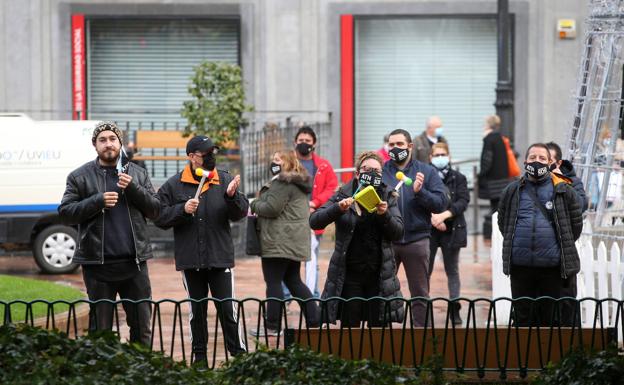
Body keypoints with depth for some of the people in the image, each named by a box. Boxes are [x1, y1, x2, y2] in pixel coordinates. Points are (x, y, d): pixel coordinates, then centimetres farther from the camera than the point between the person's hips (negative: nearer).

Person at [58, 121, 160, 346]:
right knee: (100, 329, 4)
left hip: (134, 262, 2)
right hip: (98, 264, -2)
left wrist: (134, 189, -8)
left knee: (142, 326, 5)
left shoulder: (138, 174, 13)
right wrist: (98, 201, -13)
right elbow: (65, 213, -1)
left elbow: (155, 210, 8)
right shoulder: (79, 177, 5)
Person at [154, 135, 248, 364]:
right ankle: (199, 357, 20)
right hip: (190, 260, 1)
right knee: (196, 311, 11)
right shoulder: (174, 186, 1)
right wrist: (182, 210, -16)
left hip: (221, 259, -1)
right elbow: (160, 218, -2)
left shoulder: (225, 181, 2)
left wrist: (232, 196, -21)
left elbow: (241, 213, -2)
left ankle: (239, 355, 6)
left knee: (227, 309, -1)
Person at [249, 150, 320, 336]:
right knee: (293, 281, 16)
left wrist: (255, 205, -1)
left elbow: (271, 208, -20)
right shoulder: (299, 183, 17)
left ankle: (272, 326, 0)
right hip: (296, 242, 10)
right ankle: (314, 319, 13)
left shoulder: (282, 183, -15)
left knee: (273, 282, -3)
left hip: (279, 242, -10)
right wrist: (260, 206, 15)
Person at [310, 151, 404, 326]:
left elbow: (398, 233, -1)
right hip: (349, 274, -1)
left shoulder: (387, 197, 5)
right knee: (349, 327, 3)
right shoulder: (344, 195, 0)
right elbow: (314, 221, -7)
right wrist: (338, 208, -23)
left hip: (379, 275, 1)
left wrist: (385, 214, -20)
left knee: (378, 328, 2)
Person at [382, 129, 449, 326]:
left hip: (417, 241, 0)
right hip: (386, 241, 0)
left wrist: (420, 192, -16)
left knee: (420, 295, 7)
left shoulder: (427, 171, 5)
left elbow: (442, 202, -3)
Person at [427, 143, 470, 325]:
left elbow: (463, 201, -6)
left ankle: (455, 310, 7)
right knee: (425, 270, -1)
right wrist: (433, 218, -17)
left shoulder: (458, 178, 5)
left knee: (452, 271, 5)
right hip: (428, 229, -1)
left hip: (451, 229, 1)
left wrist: (444, 215, -18)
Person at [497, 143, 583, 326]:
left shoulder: (563, 190, 2)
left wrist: (563, 246, 7)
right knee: (522, 317, 7)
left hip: (552, 265, -2)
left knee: (551, 317, 3)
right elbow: (502, 221, 18)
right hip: (520, 265, 2)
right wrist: (515, 242, 12)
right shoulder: (513, 191, 7)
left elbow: (576, 223, 8)